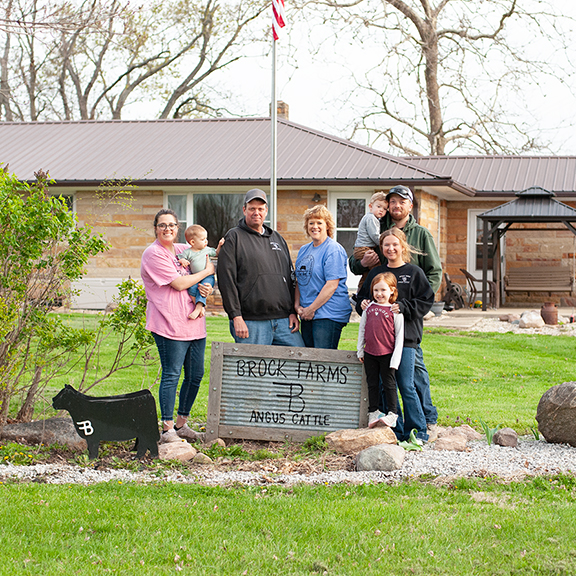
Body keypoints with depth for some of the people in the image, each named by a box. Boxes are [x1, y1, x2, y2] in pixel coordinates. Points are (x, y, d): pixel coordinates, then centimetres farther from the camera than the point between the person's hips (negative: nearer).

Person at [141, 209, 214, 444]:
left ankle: (181, 424, 23)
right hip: (170, 325, -8)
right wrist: (207, 271, -4)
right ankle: (167, 430, -1)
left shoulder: (184, 250, 16)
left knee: (196, 376, 10)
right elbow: (179, 283, -15)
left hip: (194, 323, 8)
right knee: (171, 376, -7)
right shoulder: (154, 254, -7)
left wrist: (207, 288, 3)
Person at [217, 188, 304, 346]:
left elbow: (290, 278, 22)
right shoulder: (234, 237, 3)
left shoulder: (278, 238, 21)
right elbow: (227, 280, -5)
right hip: (251, 323, -5)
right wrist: (236, 317, -13)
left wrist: (293, 312, 11)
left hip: (283, 320, 5)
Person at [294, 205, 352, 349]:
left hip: (329, 315, -8)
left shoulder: (333, 250, -9)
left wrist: (311, 309, -14)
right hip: (307, 315, 8)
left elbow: (332, 285, -16)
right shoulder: (304, 250, 16)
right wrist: (297, 305, 3)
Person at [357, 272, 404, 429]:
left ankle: (392, 413, 6)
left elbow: (399, 335, -6)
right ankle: (373, 412, 19)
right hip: (370, 354, 5)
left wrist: (395, 358, -10)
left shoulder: (395, 310, -6)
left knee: (389, 384, 1)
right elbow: (362, 329, 15)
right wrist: (360, 350, 12)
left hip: (387, 354, -5)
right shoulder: (369, 308, 7)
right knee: (372, 383, 11)